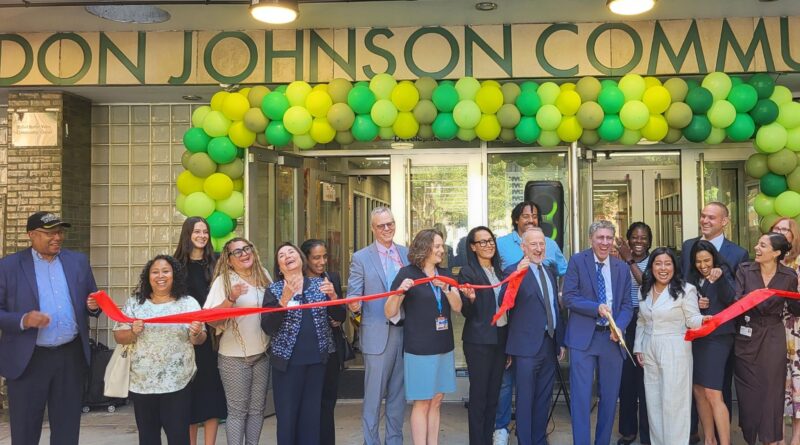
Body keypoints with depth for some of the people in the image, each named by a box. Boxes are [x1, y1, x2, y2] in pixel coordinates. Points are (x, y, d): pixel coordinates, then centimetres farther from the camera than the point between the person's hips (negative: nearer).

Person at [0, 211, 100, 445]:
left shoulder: (78, 261, 6)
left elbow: (92, 302, 13)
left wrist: (93, 306, -9)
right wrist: (23, 320, -22)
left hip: (71, 356, 3)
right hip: (28, 359, -3)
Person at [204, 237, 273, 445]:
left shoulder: (264, 275, 4)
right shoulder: (223, 280, -9)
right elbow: (211, 319, -18)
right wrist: (231, 299, -29)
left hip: (262, 353, 5)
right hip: (234, 356, -5)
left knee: (257, 408, 12)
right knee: (237, 410, 2)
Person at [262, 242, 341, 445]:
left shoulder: (319, 284, 6)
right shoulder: (274, 290, 0)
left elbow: (340, 317, 6)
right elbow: (267, 327, -12)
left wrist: (333, 296, -13)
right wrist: (284, 300, -24)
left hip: (317, 359, 2)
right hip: (287, 361, -2)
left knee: (312, 414, 9)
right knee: (287, 416, 2)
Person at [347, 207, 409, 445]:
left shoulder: (407, 254, 10)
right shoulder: (361, 258, -1)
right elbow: (353, 295, -4)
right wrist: (354, 305, -25)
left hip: (405, 331, 4)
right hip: (378, 334, -4)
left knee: (398, 393, 13)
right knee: (374, 394, 1)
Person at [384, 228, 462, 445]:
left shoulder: (444, 274, 9)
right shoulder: (407, 273, -8)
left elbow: (458, 307, -1)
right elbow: (389, 313, -10)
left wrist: (446, 289, -19)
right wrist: (399, 291, -28)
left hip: (444, 347, 6)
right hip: (419, 348, -6)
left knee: (436, 401, 12)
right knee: (422, 403, 1)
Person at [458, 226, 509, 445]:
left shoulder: (499, 271, 10)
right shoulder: (467, 272, -9)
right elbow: (467, 313, -10)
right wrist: (470, 299, -28)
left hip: (501, 337, 6)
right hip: (479, 341, -6)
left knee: (493, 393, 13)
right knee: (479, 393, 1)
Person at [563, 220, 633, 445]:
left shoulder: (622, 268, 10)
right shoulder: (577, 261, -1)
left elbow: (626, 305, 8)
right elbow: (568, 298, -7)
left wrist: (619, 326, -11)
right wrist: (596, 308, -19)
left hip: (612, 338, 4)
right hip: (583, 336, -4)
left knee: (609, 396, 11)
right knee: (581, 396, -4)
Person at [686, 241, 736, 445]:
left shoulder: (722, 276, -4)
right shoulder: (692, 280, 9)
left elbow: (729, 299, -22)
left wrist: (718, 280, -38)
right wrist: (695, 305, -8)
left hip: (717, 338, -6)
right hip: (696, 338, 6)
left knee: (712, 393, -12)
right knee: (698, 390, 9)